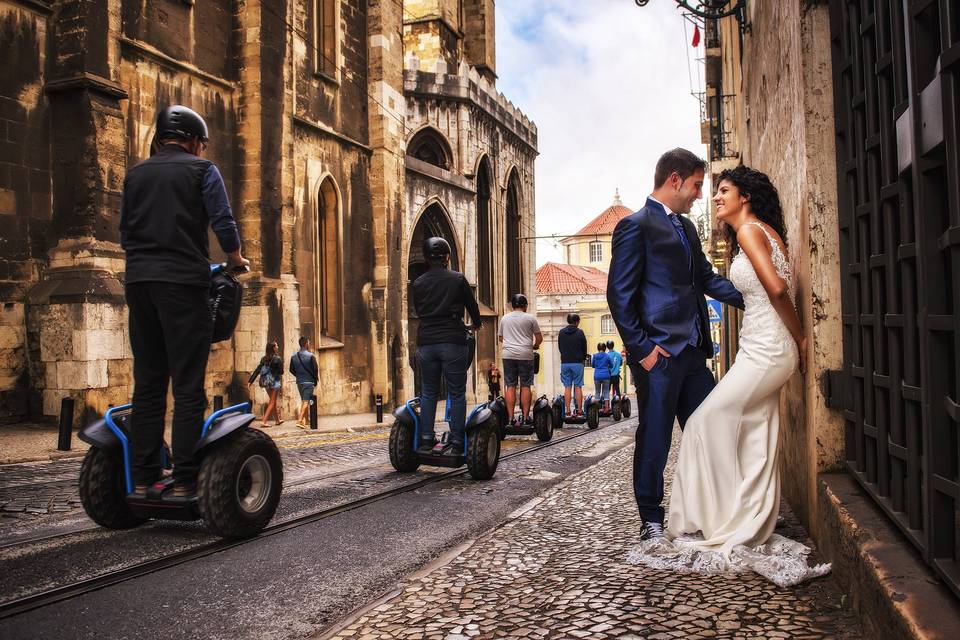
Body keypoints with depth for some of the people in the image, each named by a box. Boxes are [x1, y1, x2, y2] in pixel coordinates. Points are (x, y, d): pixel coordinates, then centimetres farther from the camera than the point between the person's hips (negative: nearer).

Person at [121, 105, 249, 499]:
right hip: (183, 279, -5)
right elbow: (223, 223, -4)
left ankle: (143, 478, 9)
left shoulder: (136, 174, 18)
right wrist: (236, 260, 12)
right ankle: (184, 480, -7)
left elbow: (125, 233, 18)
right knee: (188, 385, -5)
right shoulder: (201, 169, 4)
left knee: (147, 382, 8)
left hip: (138, 280, 5)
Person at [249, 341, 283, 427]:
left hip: (266, 382, 6)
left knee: (273, 401, 18)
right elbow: (281, 372, -9)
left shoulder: (264, 359, 4)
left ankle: (277, 420, 28)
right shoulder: (277, 359, -13)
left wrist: (250, 381, 1)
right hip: (275, 382, -6)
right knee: (272, 402, 1)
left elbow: (257, 370, 1)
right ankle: (264, 421, -8)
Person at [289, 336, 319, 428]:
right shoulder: (310, 356, -12)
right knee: (306, 401, -4)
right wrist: (315, 381, 5)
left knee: (303, 400, 17)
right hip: (309, 382, -6)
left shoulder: (294, 357, 3)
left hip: (299, 382, 6)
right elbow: (315, 369, -9)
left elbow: (292, 370, 10)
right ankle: (300, 420, -15)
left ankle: (305, 420, 20)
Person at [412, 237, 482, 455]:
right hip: (452, 341, -3)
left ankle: (426, 440, 11)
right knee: (457, 393, 3)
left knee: (428, 393, 12)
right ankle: (456, 442, 1)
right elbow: (472, 305, 9)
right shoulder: (457, 279, -1)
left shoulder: (419, 283, 6)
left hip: (426, 342, 3)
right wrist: (476, 323, 30)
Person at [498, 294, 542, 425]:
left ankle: (511, 417, -1)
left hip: (508, 355, 2)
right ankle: (526, 416, 2)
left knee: (510, 386, 3)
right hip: (525, 355, -2)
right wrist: (535, 346, 25)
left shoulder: (505, 318, 11)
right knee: (525, 386, 3)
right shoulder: (530, 318, 3)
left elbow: (500, 337, 20)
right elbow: (539, 337, 5)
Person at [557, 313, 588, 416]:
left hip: (565, 362, 3)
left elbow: (559, 347, 11)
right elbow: (584, 348, 2)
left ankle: (567, 410, 1)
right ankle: (579, 410, 0)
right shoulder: (579, 332, -5)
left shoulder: (561, 332, 5)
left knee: (567, 387, 5)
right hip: (577, 363, -3)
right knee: (578, 387, 1)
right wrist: (583, 358, 19)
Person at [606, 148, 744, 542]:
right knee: (654, 438, 2)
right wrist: (641, 348, -16)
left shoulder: (686, 227, 18)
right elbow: (619, 294, -13)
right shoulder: (636, 226, -8)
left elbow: (706, 279, 19)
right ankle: (651, 520, 17)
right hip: (659, 354, -8)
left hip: (693, 352, 9)